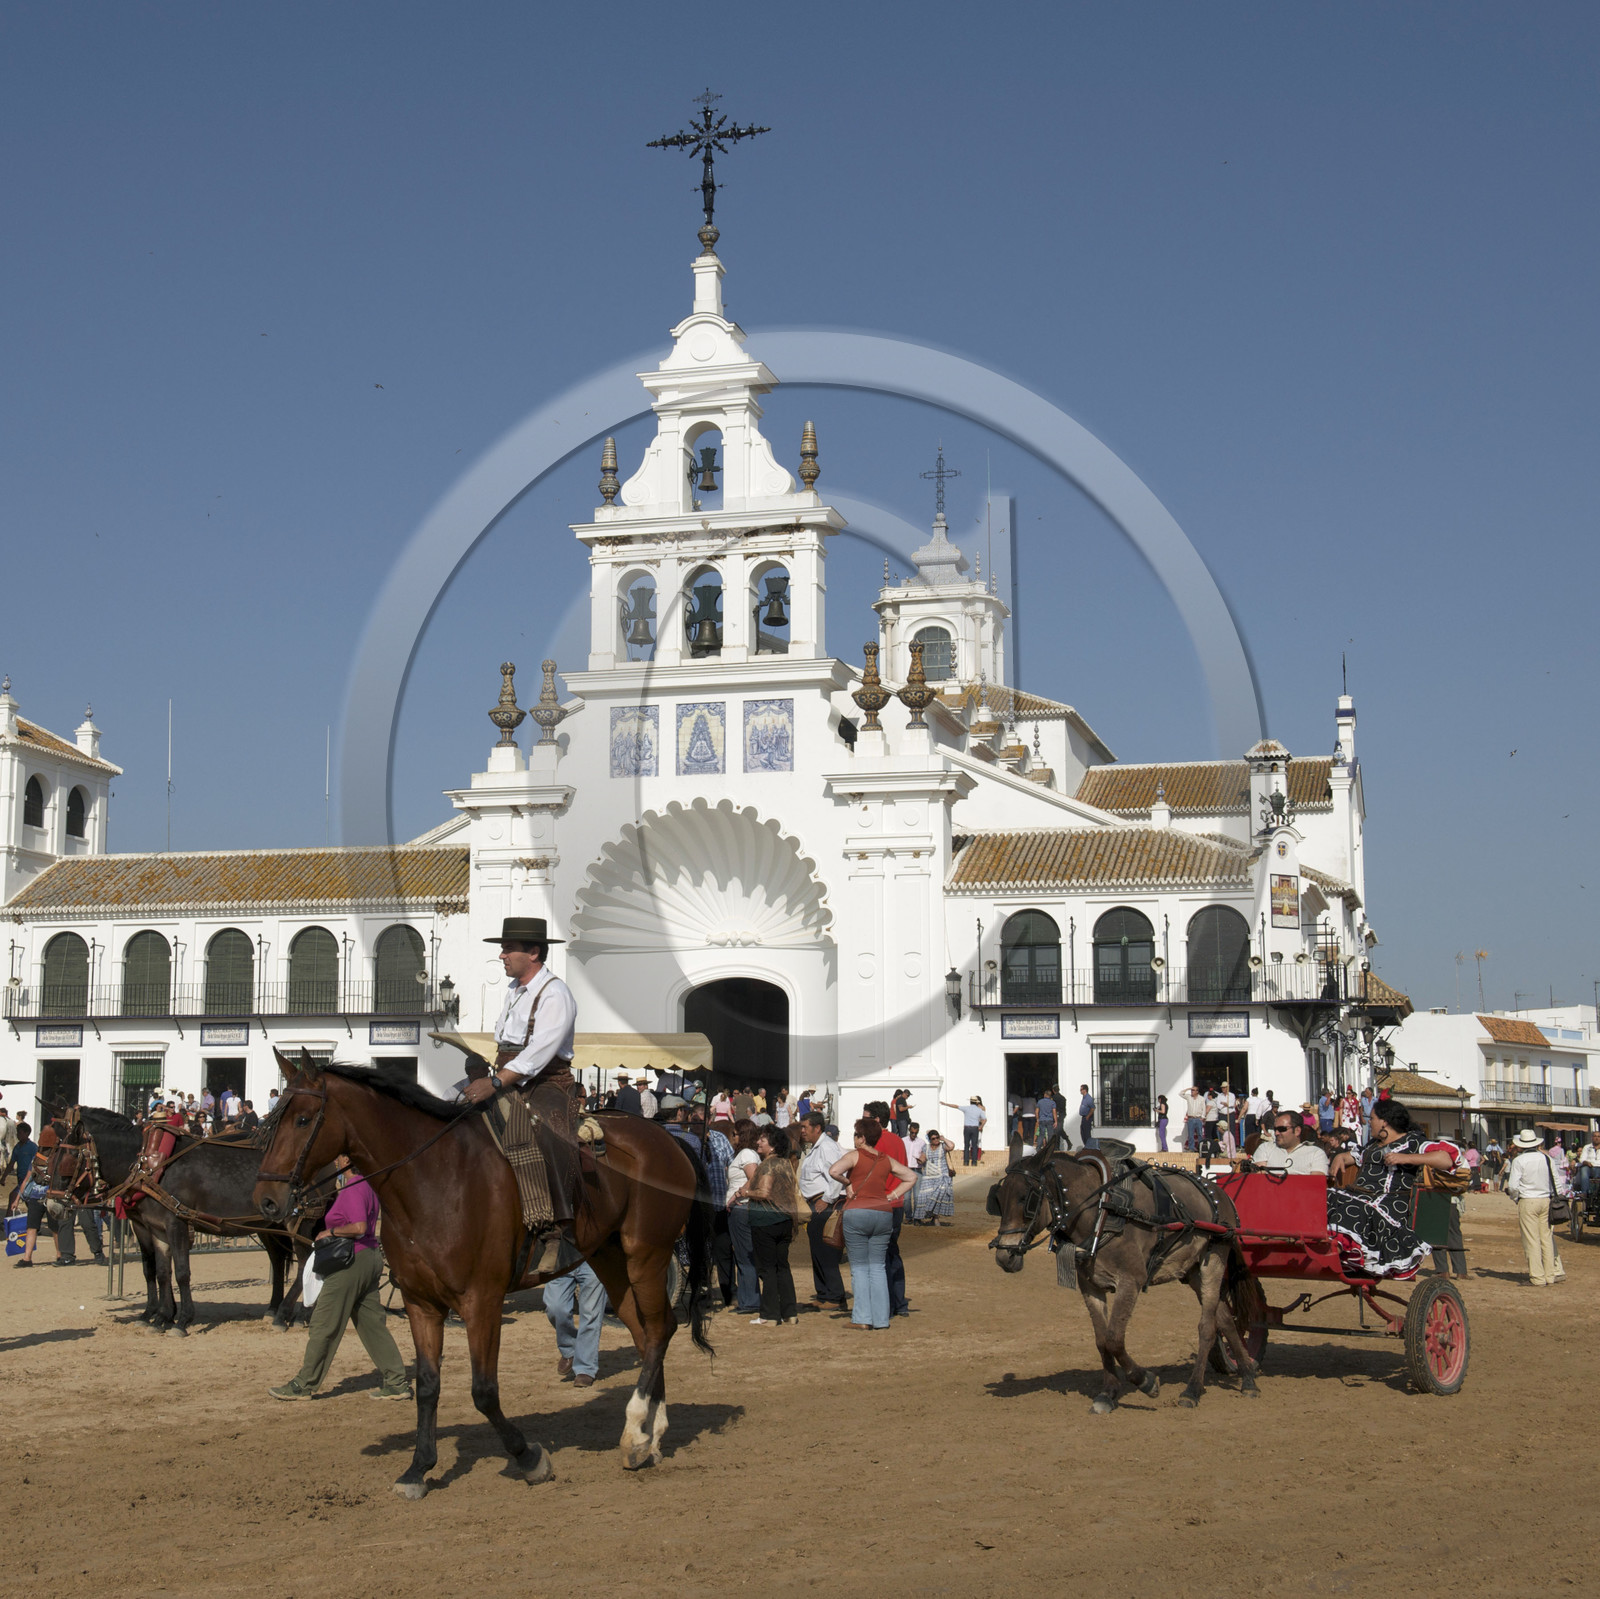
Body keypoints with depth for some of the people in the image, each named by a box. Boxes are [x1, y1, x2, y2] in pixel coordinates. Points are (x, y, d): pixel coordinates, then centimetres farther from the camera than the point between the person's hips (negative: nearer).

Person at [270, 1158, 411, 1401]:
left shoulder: (352, 1189, -16)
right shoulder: (367, 1185, 13)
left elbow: (359, 1227, -27)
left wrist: (330, 1232, -15)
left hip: (350, 1262, -10)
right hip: (370, 1257, 10)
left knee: (324, 1325, 1)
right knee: (373, 1324, 11)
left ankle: (303, 1384, 10)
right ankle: (396, 1382, 8)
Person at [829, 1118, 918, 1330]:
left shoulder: (854, 1155, -3)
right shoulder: (886, 1160, 12)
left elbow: (834, 1171, -19)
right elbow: (911, 1176, 18)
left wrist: (848, 1184, -2)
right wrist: (892, 1195, 13)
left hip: (857, 1212, -4)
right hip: (884, 1213, 4)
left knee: (859, 1267, 4)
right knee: (878, 1267, 9)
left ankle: (862, 1317, -2)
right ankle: (881, 1319, 5)